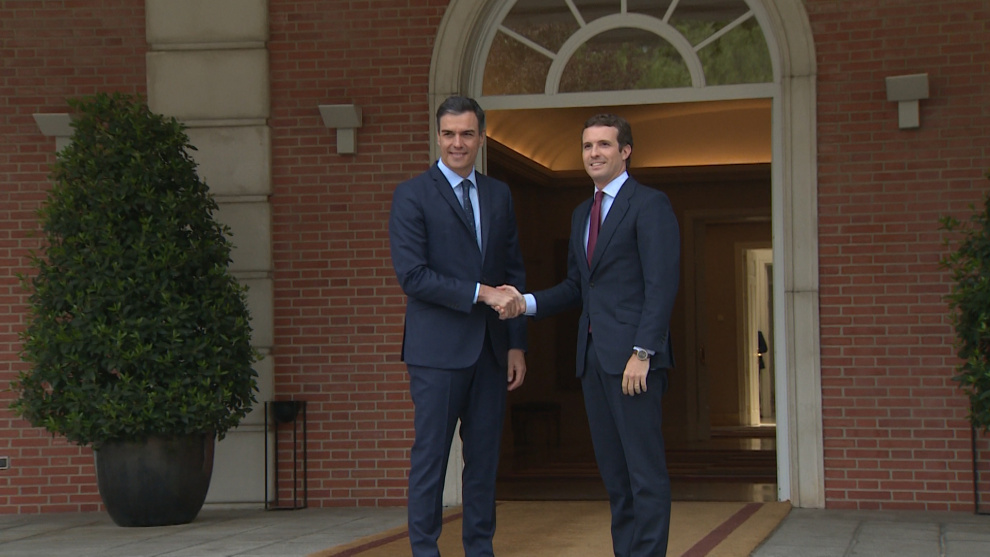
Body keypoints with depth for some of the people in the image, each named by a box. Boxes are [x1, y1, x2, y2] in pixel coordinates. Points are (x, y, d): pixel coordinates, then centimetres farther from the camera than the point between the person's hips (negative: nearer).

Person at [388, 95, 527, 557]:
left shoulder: (499, 195, 14)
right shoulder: (412, 195, -3)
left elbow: (514, 273, 14)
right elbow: (412, 275, -11)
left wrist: (517, 344, 7)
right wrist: (480, 292, -15)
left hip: (490, 349, 5)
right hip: (438, 349, -5)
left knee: (485, 457, 8)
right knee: (430, 457, -2)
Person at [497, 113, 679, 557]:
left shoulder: (650, 205, -5)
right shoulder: (582, 214, 20)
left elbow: (662, 284, -12)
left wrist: (642, 352, -19)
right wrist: (526, 302, 4)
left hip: (631, 354, -8)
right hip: (592, 354, 8)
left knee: (645, 469, -6)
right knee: (613, 471, 9)